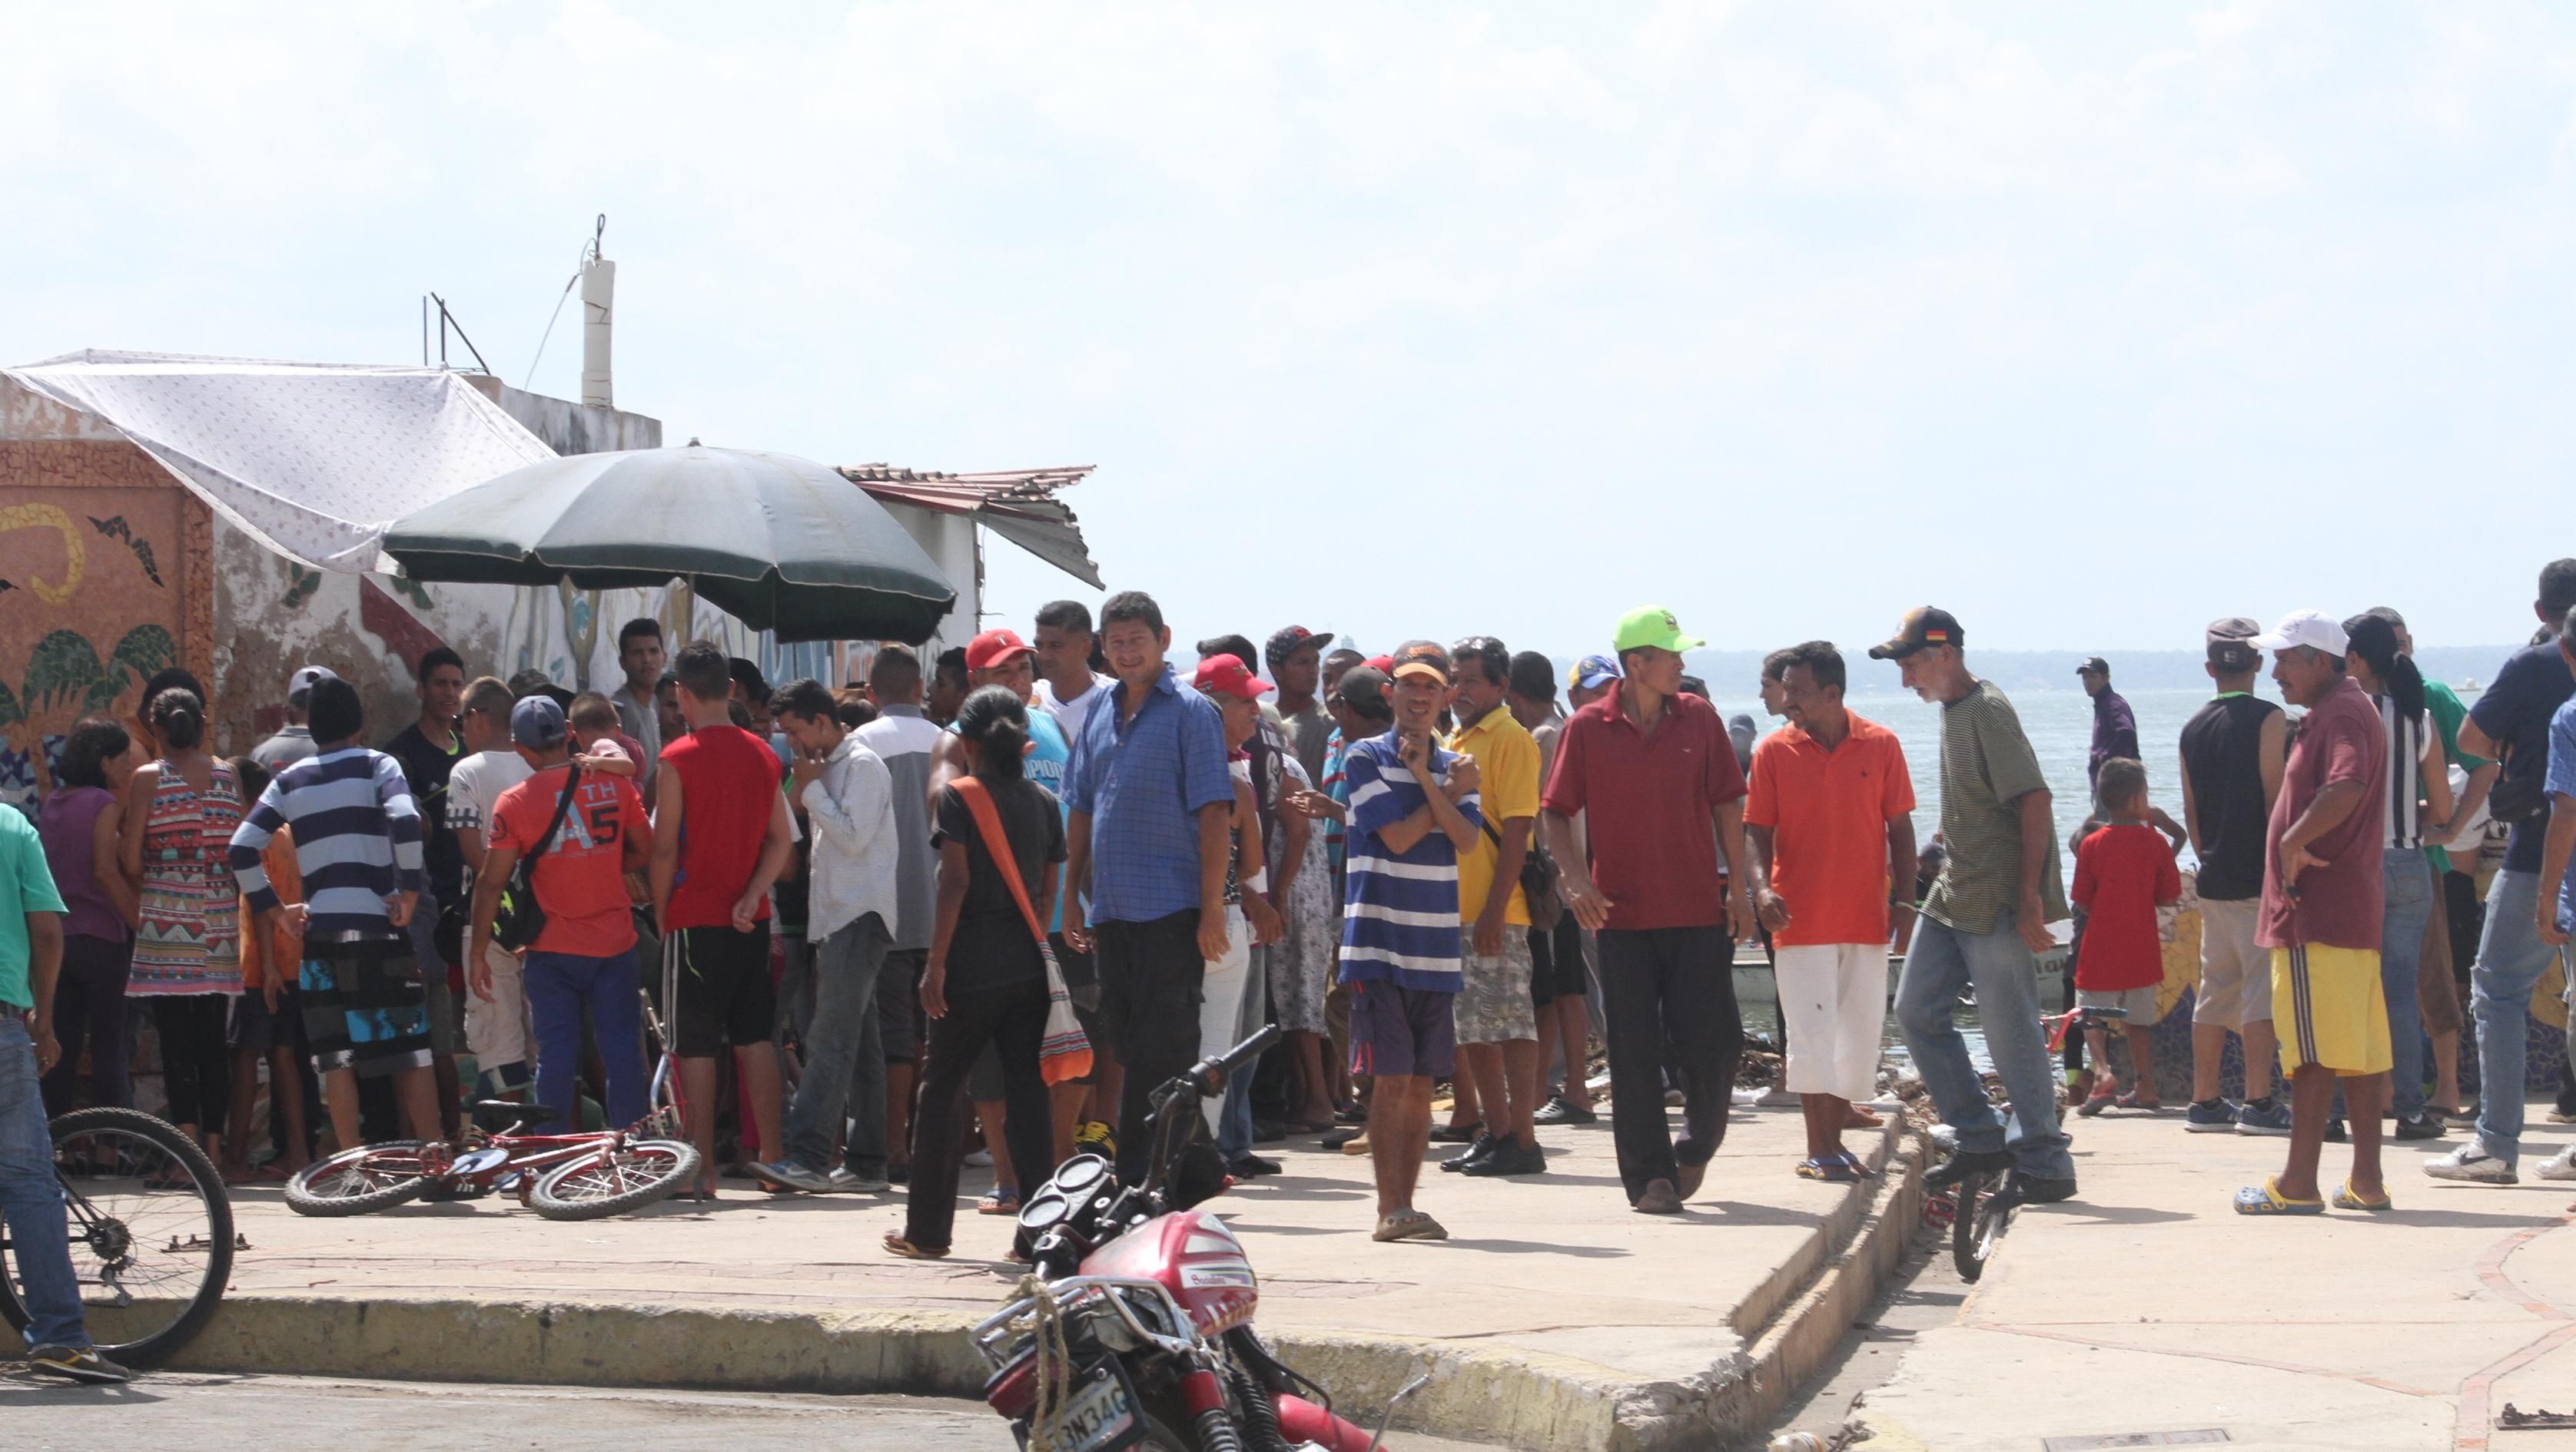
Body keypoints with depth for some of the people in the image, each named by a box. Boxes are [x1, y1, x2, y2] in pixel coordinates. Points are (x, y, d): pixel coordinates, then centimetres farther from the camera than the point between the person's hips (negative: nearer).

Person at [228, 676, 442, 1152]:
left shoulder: (290, 780, 11)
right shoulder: (378, 766, 1)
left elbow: (242, 848, 5)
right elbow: (406, 821, -18)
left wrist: (273, 909, 11)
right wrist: (410, 891, -10)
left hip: (319, 928, 3)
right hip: (378, 922, -3)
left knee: (337, 1051, 5)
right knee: (410, 1043, 5)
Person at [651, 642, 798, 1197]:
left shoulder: (679, 758, -10)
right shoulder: (762, 755, 7)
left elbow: (665, 848, -9)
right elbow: (781, 840, 5)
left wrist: (660, 913, 3)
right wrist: (751, 896, -2)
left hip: (696, 920, -5)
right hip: (751, 922, 5)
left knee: (696, 1046, -1)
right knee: (754, 1038, 10)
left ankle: (703, 1169, -2)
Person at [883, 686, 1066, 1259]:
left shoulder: (958, 796, -5)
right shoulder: (1044, 802, 9)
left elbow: (956, 882, -12)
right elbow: (1049, 890, 9)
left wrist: (936, 963, -11)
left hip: (974, 960, -4)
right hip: (1029, 964, 4)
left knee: (941, 1090, 6)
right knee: (1028, 1093, 4)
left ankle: (927, 1230, 8)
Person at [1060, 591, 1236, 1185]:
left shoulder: (1190, 713, -4)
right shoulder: (1100, 717, 15)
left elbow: (1214, 813, -9)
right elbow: (1082, 811, 20)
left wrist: (1213, 907, -15)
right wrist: (1072, 898, 13)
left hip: (1171, 912, -6)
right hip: (1112, 910, 6)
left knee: (1164, 1051, -6)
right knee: (1128, 1046, 12)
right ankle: (1134, 1174, 19)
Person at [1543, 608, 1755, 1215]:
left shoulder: (1698, 720, 4)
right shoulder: (1588, 729, -2)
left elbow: (1726, 804, 8)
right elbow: (1557, 812, 2)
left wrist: (1738, 887, 3)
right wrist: (1576, 879, -12)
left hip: (1698, 912, 1)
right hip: (1623, 913, -1)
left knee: (1713, 1043, 0)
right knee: (1635, 1054, 0)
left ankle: (1697, 1147, 26)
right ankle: (1650, 1177, 7)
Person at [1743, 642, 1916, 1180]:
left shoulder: (1881, 746, 1)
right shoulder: (1774, 751, -2)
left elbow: (1898, 826, 6)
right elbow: (1757, 830, 0)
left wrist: (1904, 897, 1)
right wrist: (1763, 888, -17)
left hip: (1866, 916, 2)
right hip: (1801, 916, -2)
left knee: (1861, 1033, 6)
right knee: (1812, 1031, -4)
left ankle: (1834, 1140, 16)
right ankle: (1819, 1147, -1)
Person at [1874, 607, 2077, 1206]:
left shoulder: (1988, 713, -15)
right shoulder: (1951, 711, 14)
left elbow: (2034, 802, -21)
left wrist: (2030, 899, -24)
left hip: (1997, 904, -10)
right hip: (1952, 897, 10)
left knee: (2012, 1034, -5)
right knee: (1916, 1011, 9)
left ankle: (2044, 1165, 3)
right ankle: (1982, 1138, 17)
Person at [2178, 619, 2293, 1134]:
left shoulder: (2194, 729, 11)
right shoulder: (2267, 719, -8)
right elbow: (2275, 798, -13)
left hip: (2214, 878, 6)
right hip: (2260, 877, -6)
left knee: (2214, 990, 11)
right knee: (2262, 989, -6)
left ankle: (2205, 1102, 13)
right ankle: (2258, 1103, -10)